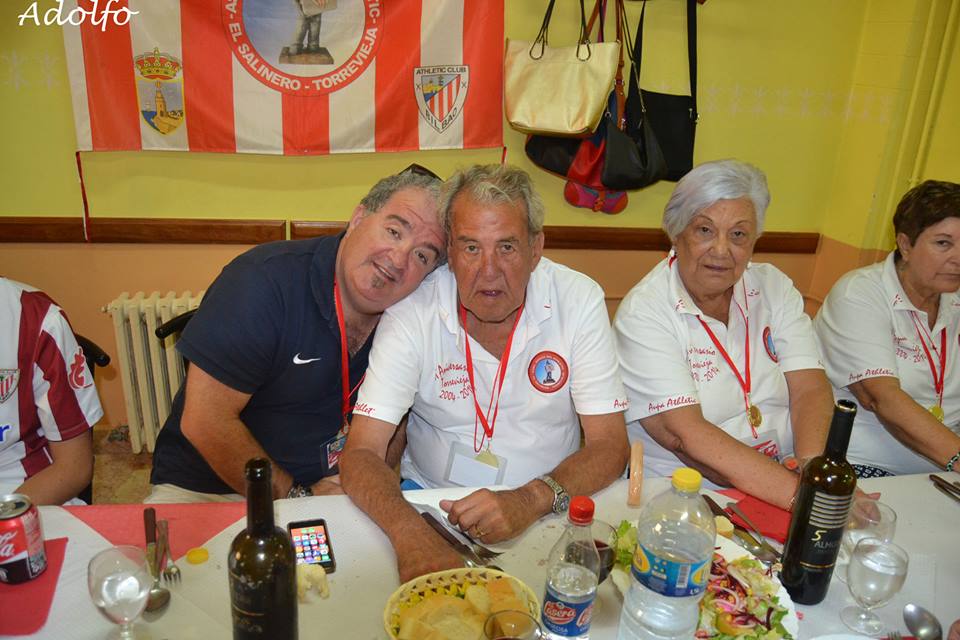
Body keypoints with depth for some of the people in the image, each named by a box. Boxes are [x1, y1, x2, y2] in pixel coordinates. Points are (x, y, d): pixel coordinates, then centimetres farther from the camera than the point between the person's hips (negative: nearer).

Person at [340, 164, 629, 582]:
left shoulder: (579, 301, -10)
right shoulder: (413, 309, -13)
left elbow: (609, 446, -10)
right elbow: (361, 452, -15)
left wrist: (531, 499, -28)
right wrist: (409, 532, -34)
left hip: (545, 511, 0)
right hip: (431, 507, 1)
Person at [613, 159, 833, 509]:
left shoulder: (774, 287, 5)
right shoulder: (643, 313, -12)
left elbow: (810, 389, -3)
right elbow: (685, 435, -20)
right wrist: (801, 494, -26)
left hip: (787, 479, 4)